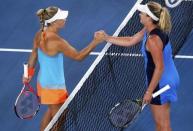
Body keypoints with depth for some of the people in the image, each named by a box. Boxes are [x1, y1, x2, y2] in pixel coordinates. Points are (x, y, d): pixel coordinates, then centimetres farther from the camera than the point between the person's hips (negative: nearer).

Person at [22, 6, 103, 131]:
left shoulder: (39, 34, -7)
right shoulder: (57, 42, -32)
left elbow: (34, 54, 7)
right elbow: (78, 56, -24)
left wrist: (29, 73, 19)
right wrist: (95, 42, -22)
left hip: (43, 82, 8)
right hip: (54, 87, -8)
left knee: (51, 111, 30)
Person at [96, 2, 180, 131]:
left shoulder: (153, 39, -28)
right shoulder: (149, 30, 2)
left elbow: (159, 68, -26)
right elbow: (130, 41, 15)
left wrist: (149, 92, -20)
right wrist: (107, 38, 11)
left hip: (161, 83, -10)